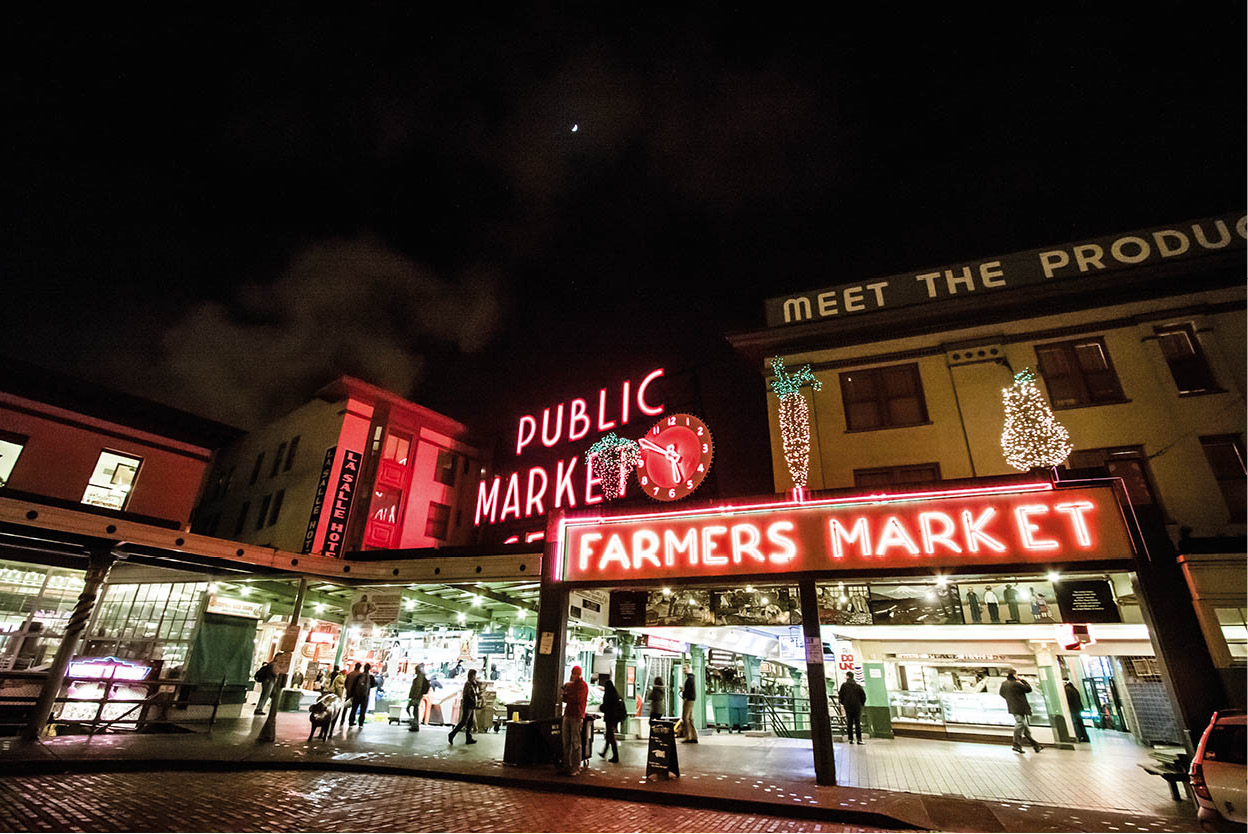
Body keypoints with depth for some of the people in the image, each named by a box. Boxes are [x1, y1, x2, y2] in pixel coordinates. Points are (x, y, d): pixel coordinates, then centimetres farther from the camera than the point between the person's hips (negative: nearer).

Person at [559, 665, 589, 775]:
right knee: (566, 742, 7)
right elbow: (565, 698, 16)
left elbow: (577, 699, -15)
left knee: (575, 743, -4)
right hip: (567, 715, 7)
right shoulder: (570, 684, 18)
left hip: (577, 717, -7)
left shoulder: (583, 685, -4)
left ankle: (575, 768, 1)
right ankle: (567, 766, 14)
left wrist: (567, 697, 1)